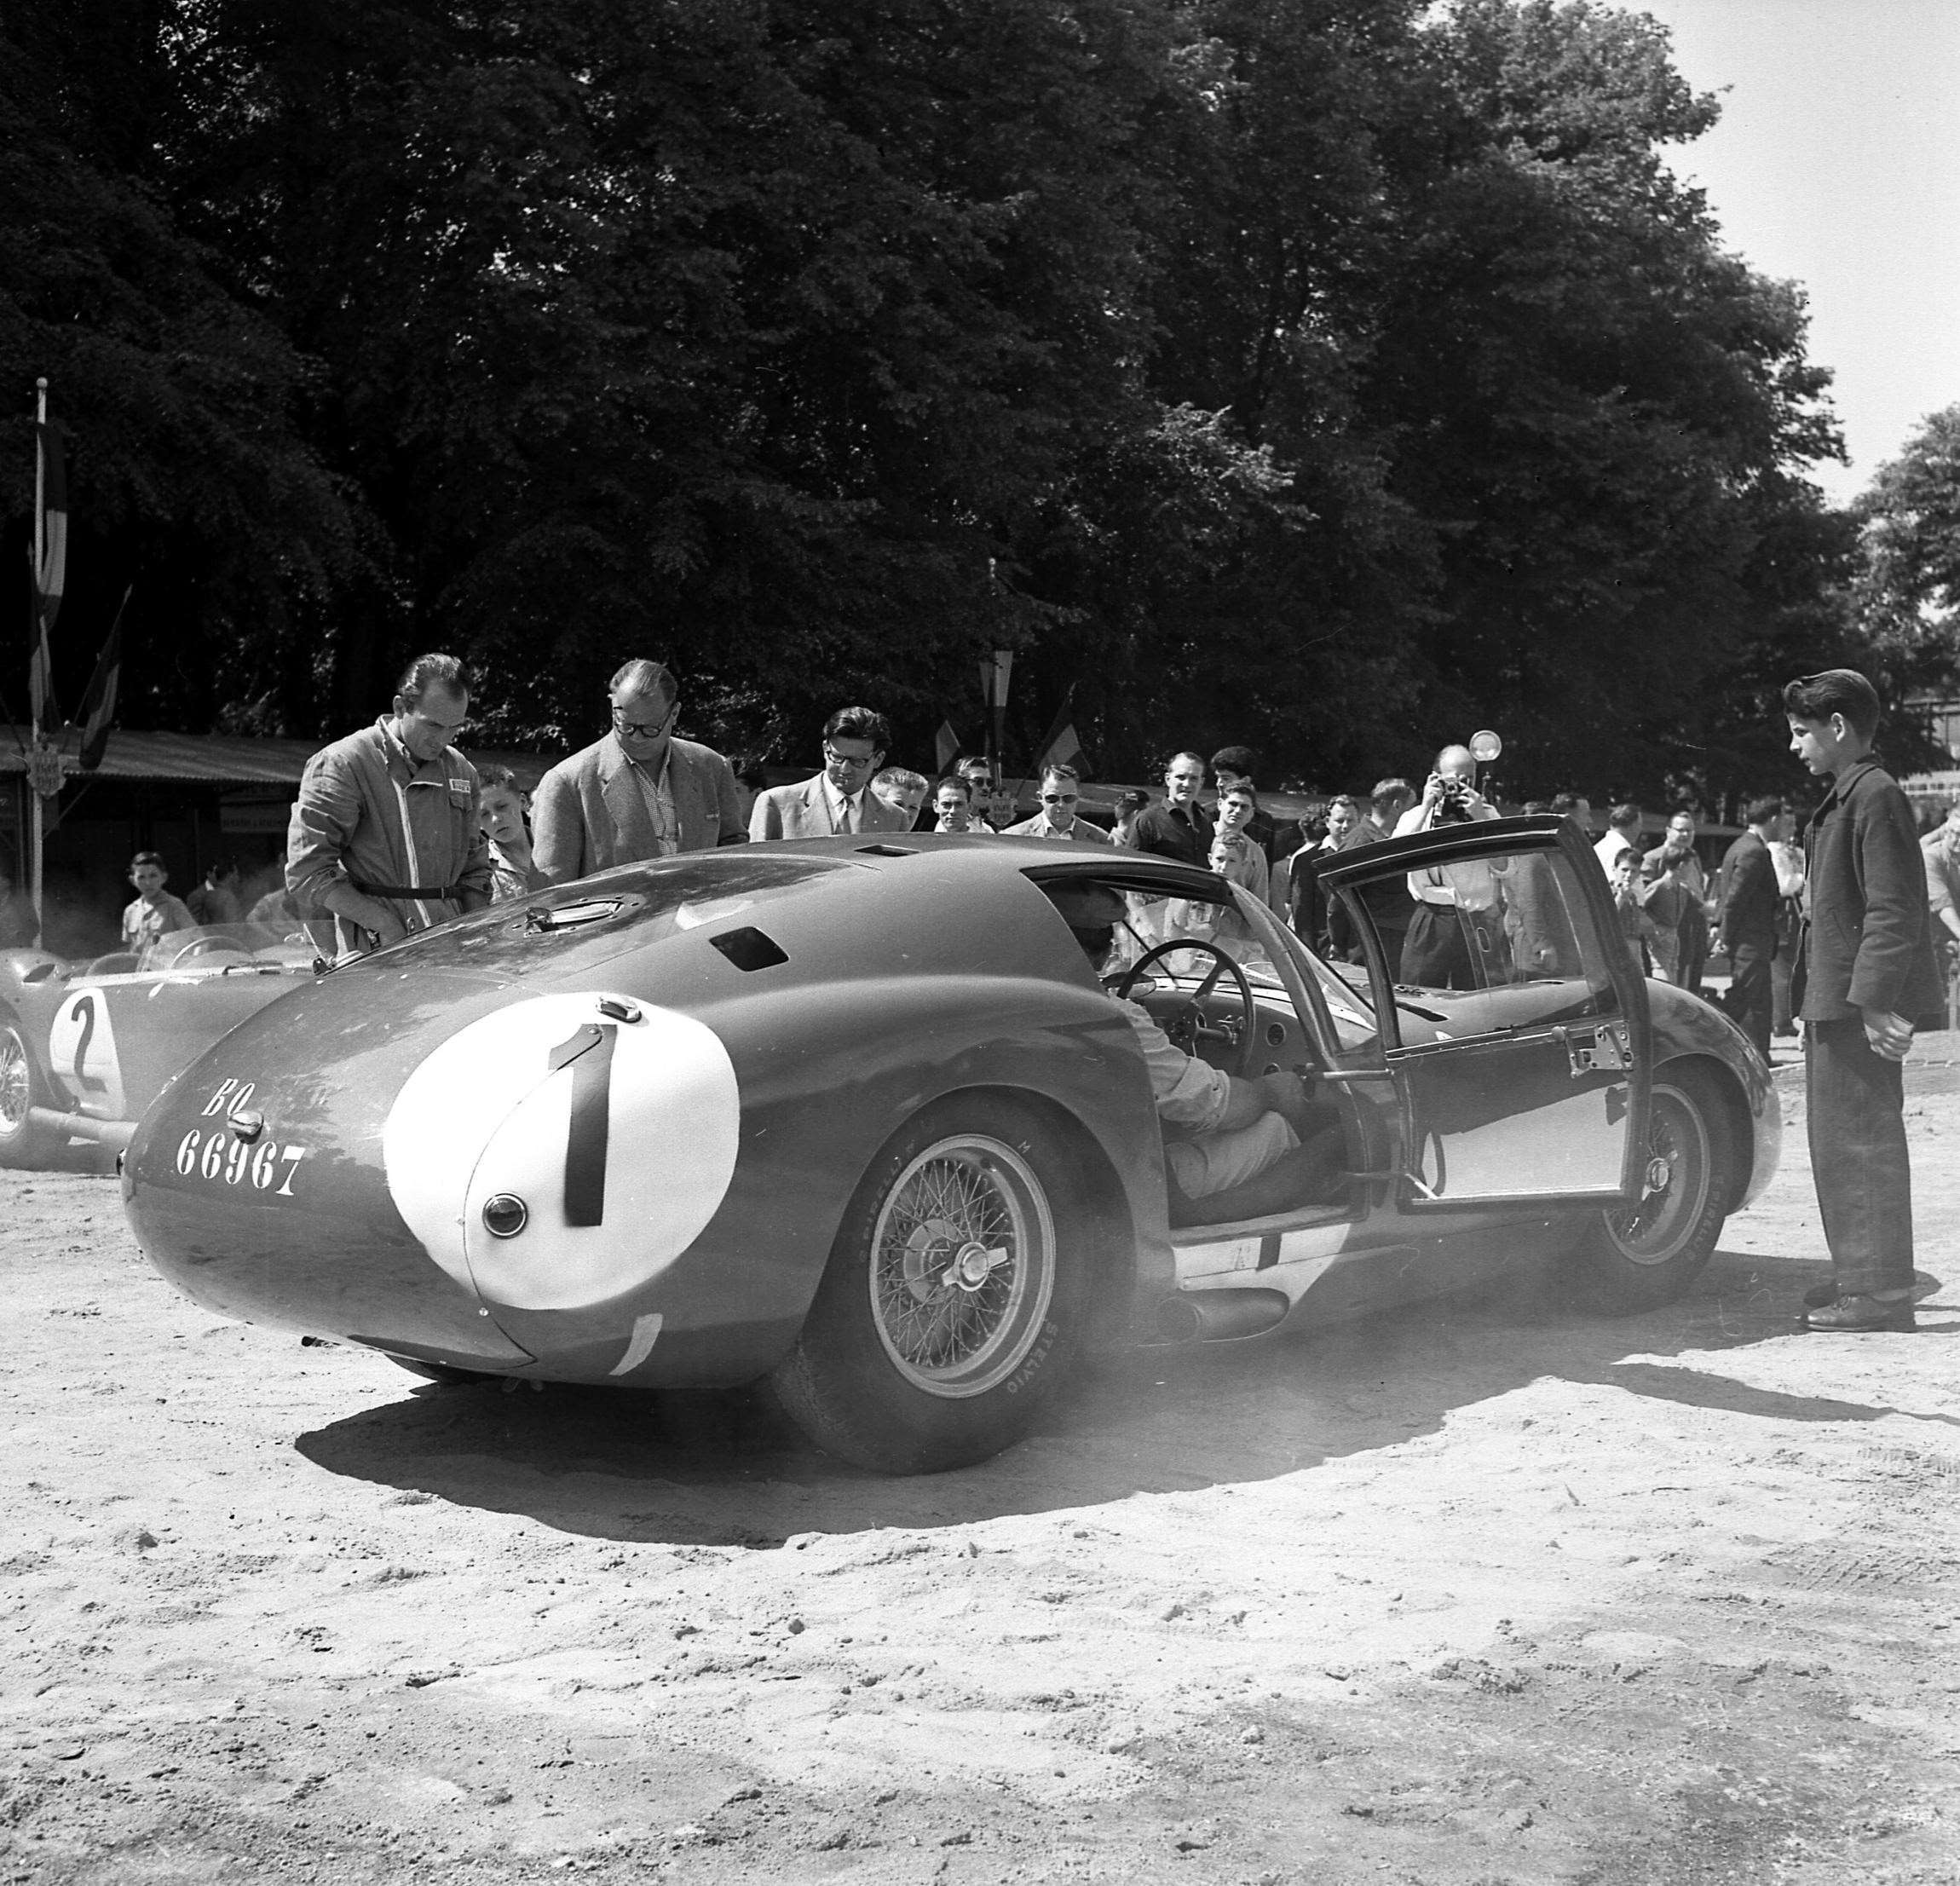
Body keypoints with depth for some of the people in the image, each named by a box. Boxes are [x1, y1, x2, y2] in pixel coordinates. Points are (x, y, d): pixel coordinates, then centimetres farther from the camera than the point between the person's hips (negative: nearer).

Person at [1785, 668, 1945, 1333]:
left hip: (1860, 1004, -10)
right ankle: (1861, 1277, 25)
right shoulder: (1841, 799, 17)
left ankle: (1879, 1293, -1)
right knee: (1839, 1141, 16)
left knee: (1861, 1144, -6)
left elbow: (1894, 907, -20)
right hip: (1835, 1003, 10)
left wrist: (1875, 998, -25)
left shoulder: (1876, 796, -13)